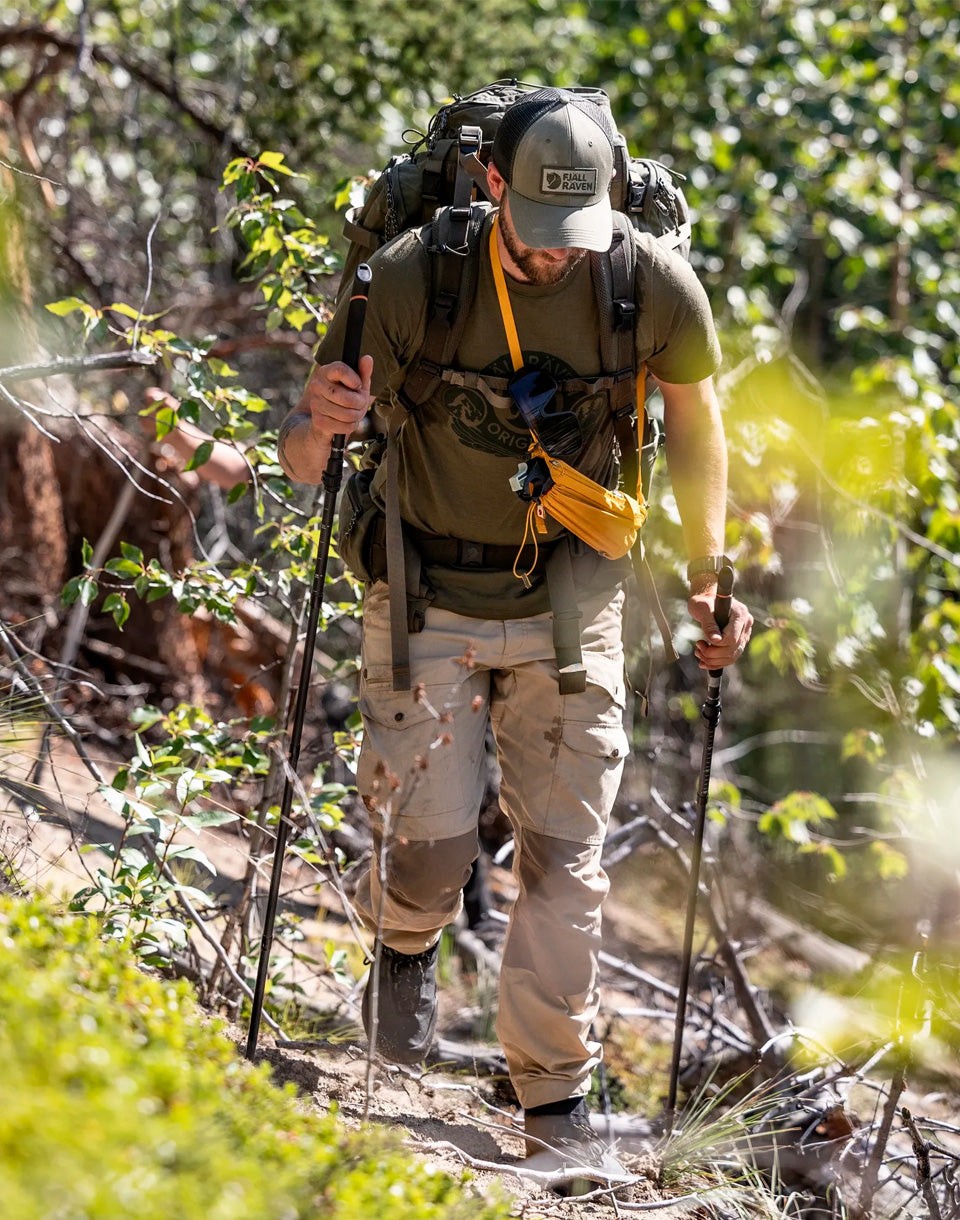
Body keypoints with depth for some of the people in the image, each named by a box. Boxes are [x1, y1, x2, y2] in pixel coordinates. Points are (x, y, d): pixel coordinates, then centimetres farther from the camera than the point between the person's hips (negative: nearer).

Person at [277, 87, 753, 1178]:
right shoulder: (410, 278, -20)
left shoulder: (654, 288, -15)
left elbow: (694, 418, 6)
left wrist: (707, 581, 5)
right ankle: (405, 943, 31)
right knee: (429, 834, -6)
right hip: (429, 592, -1)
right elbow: (300, 459, -14)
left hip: (568, 596, 1)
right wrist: (319, 427, -39)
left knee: (563, 848, 0)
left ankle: (555, 1097, 13)